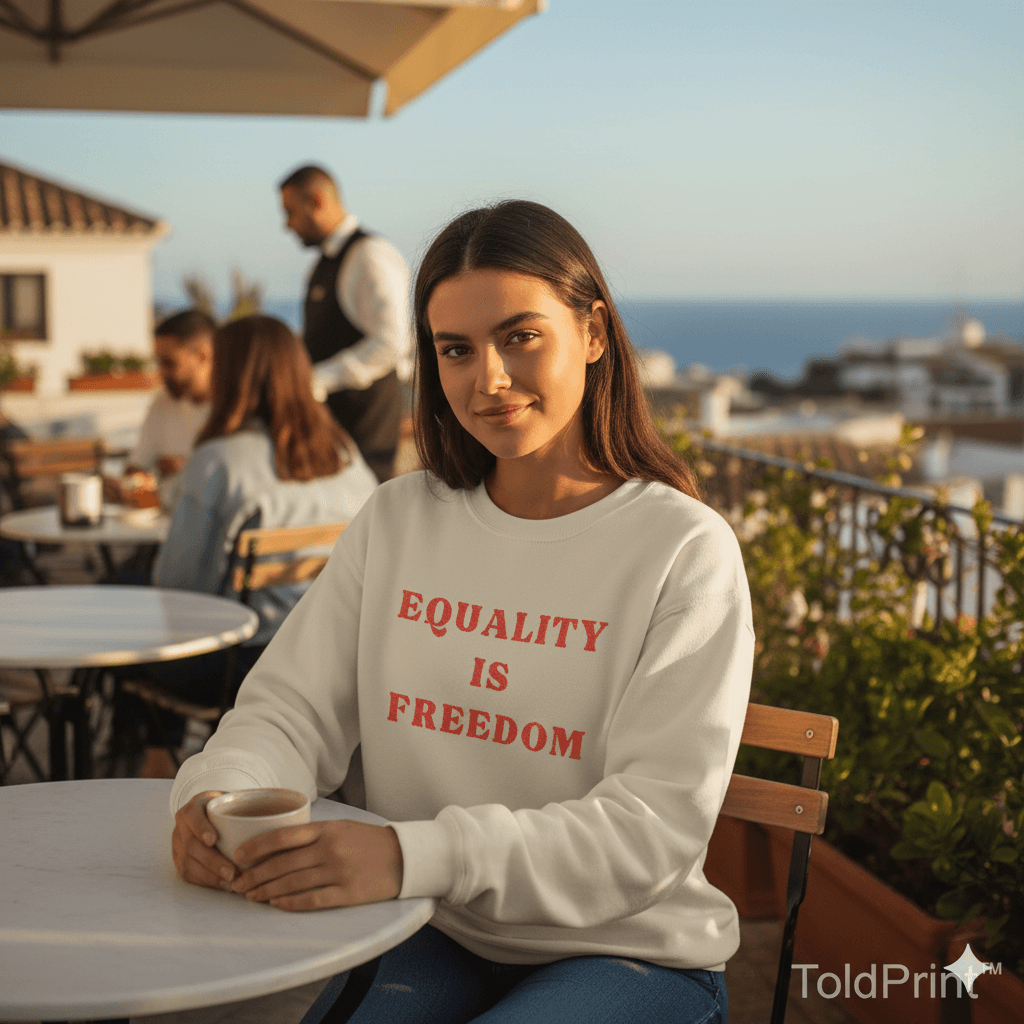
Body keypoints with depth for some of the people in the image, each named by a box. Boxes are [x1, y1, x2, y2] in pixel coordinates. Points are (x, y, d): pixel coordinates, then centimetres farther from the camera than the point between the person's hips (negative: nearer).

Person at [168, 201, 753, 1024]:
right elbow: (292, 709, 4)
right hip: (435, 942, 4)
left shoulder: (685, 550, -11)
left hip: (631, 957, -3)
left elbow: (656, 825, -19)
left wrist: (417, 855, -32)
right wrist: (222, 795, -21)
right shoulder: (397, 522, 6)